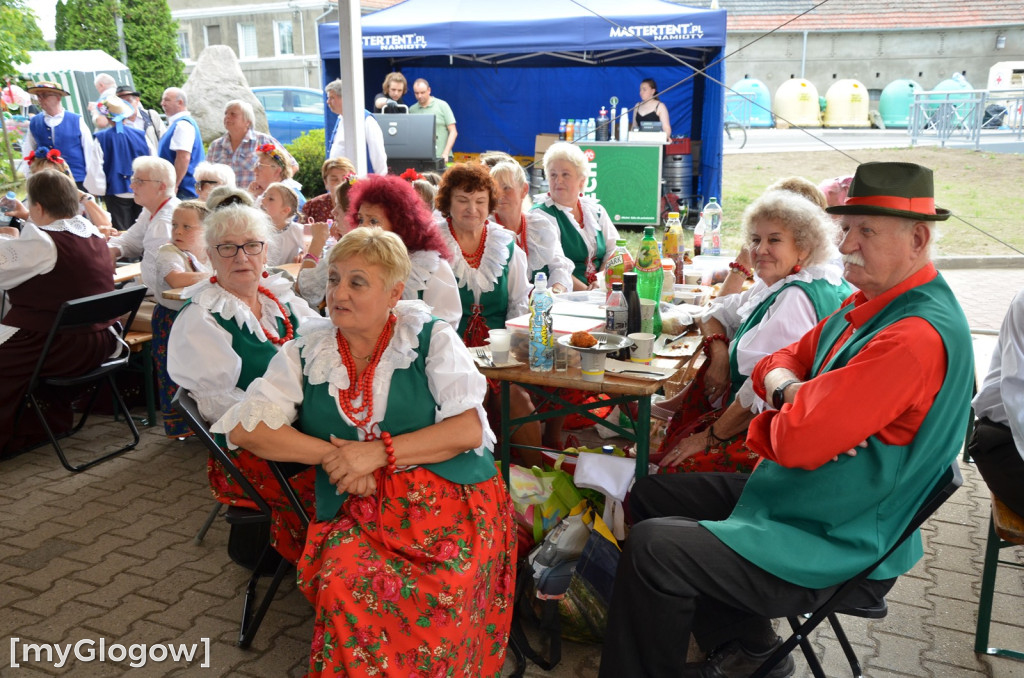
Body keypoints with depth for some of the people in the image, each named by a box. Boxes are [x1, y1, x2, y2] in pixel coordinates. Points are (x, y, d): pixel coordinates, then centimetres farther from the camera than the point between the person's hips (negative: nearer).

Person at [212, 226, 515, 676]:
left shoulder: (432, 338, 1)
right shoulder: (307, 349, 8)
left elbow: (470, 428, -7)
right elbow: (245, 427, 1)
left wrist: (379, 452, -14)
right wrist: (332, 455, -10)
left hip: (450, 498, -2)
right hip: (361, 510, 2)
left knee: (440, 595, -28)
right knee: (340, 585, -28)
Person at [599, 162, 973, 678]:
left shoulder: (918, 335, -26)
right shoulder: (869, 305, 6)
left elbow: (798, 440, -31)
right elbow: (778, 363, 11)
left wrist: (785, 415, -8)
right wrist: (790, 391, -12)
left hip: (838, 546, -10)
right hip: (793, 493, 10)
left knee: (650, 548, -22)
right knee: (650, 494, 14)